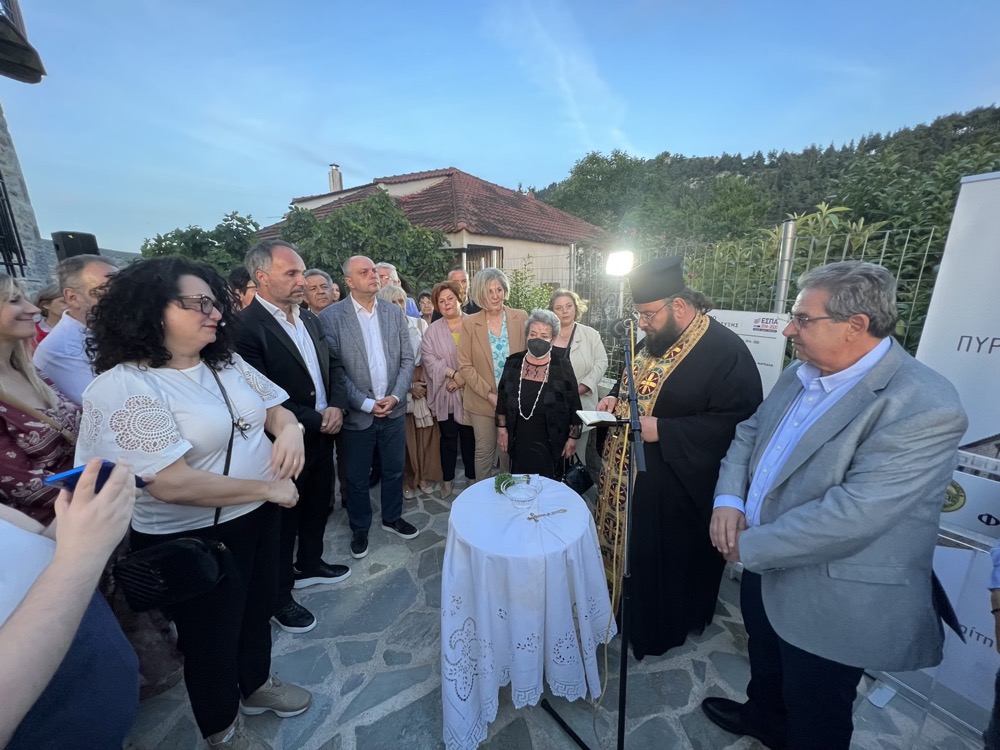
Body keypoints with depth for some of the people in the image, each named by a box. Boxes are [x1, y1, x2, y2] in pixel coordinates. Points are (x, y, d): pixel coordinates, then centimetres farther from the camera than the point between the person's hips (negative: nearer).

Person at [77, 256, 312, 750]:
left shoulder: (225, 363, 0)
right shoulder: (123, 387, -22)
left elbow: (274, 408, 5)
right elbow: (172, 484, -28)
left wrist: (290, 429, -19)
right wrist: (269, 488, -21)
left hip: (257, 518, 7)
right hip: (191, 540, -6)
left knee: (258, 610, 27)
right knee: (211, 637, 20)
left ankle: (256, 684, 56)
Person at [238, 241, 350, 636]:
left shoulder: (310, 319, 5)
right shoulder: (246, 327, -19)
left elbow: (330, 371, 10)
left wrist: (336, 406, -8)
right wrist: (315, 420, -17)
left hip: (323, 436, 7)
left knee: (318, 507, 23)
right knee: (284, 520, 13)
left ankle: (309, 564, 49)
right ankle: (279, 595, 37)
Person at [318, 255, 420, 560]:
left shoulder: (395, 312, 4)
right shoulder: (331, 316, -8)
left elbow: (407, 359, 3)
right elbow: (334, 368, -11)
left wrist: (395, 397, -9)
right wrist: (366, 404, -15)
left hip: (394, 409, 3)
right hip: (357, 413, -3)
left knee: (394, 470, 17)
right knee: (357, 477, 14)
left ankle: (392, 518, 41)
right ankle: (360, 529, 37)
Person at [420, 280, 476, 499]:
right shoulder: (433, 329, 3)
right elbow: (428, 358, -7)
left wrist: (464, 378, -14)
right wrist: (453, 374, -17)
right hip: (445, 393, 1)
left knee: (469, 436, 10)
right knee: (448, 437, 11)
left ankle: (472, 477, 28)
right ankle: (447, 480, 27)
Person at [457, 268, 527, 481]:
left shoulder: (521, 317, -3)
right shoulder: (469, 323, -6)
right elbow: (465, 366, -6)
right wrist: (490, 394, -13)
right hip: (482, 400, -1)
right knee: (484, 451, 10)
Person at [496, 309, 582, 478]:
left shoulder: (562, 367, -10)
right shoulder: (513, 363, -3)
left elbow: (573, 406, -4)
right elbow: (502, 399, 6)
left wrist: (573, 437, -1)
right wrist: (501, 428, 5)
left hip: (550, 442, -2)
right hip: (519, 439, 2)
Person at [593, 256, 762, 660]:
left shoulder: (725, 350, -21)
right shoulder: (654, 338, 4)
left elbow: (737, 422, -24)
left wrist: (662, 430, -27)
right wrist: (615, 398, -2)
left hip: (675, 487, -7)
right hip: (629, 474, 8)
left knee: (666, 558, 13)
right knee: (629, 546, 24)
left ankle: (661, 630, 40)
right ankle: (623, 603, 49)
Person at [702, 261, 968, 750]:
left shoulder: (925, 408, -26)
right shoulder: (800, 375, -1)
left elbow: (853, 513, -31)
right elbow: (750, 433, 6)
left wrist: (750, 547, -21)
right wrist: (729, 499, -10)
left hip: (832, 604, -7)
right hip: (764, 568, 7)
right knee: (766, 663, 34)